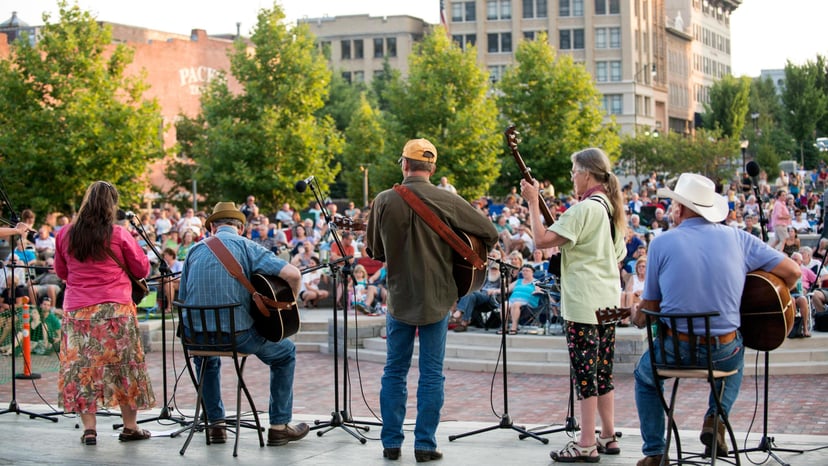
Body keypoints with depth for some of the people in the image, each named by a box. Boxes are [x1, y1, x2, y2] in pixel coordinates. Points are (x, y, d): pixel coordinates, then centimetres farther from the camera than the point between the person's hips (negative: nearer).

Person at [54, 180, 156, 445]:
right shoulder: (118, 235, -6)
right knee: (123, 366, 8)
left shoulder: (64, 235, 3)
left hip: (77, 311, 2)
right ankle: (130, 427, 13)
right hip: (115, 309, -2)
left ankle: (89, 428, 4)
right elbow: (142, 269, 3)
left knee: (81, 367, 7)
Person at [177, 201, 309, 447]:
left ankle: (216, 424, 32)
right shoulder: (246, 246, -1)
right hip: (237, 334, -4)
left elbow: (182, 299, 16)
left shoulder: (195, 250, 12)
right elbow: (293, 274, -14)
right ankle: (279, 426, 19)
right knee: (286, 353, 22)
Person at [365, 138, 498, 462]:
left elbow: (375, 250, 5)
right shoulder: (447, 201, -10)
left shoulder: (384, 201, -6)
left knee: (394, 371, 12)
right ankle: (425, 445, 6)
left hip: (399, 298, 1)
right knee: (431, 374, 5)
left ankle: (391, 443, 14)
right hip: (436, 298, -1)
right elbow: (490, 233, -5)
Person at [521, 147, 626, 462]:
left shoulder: (584, 209, -15)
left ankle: (586, 445, -2)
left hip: (584, 304, -9)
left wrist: (533, 202, -11)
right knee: (602, 371, 14)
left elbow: (542, 239, -20)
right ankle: (608, 437, 20)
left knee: (584, 371, -5)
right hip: (608, 301, 9)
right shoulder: (612, 209, 14)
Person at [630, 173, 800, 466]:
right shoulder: (738, 238, 0)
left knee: (645, 375, 32)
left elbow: (649, 308, -1)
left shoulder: (662, 243, -6)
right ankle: (716, 418, 21)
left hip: (675, 350, -2)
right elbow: (792, 271, 1)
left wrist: (636, 318, 22)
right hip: (724, 351, 2)